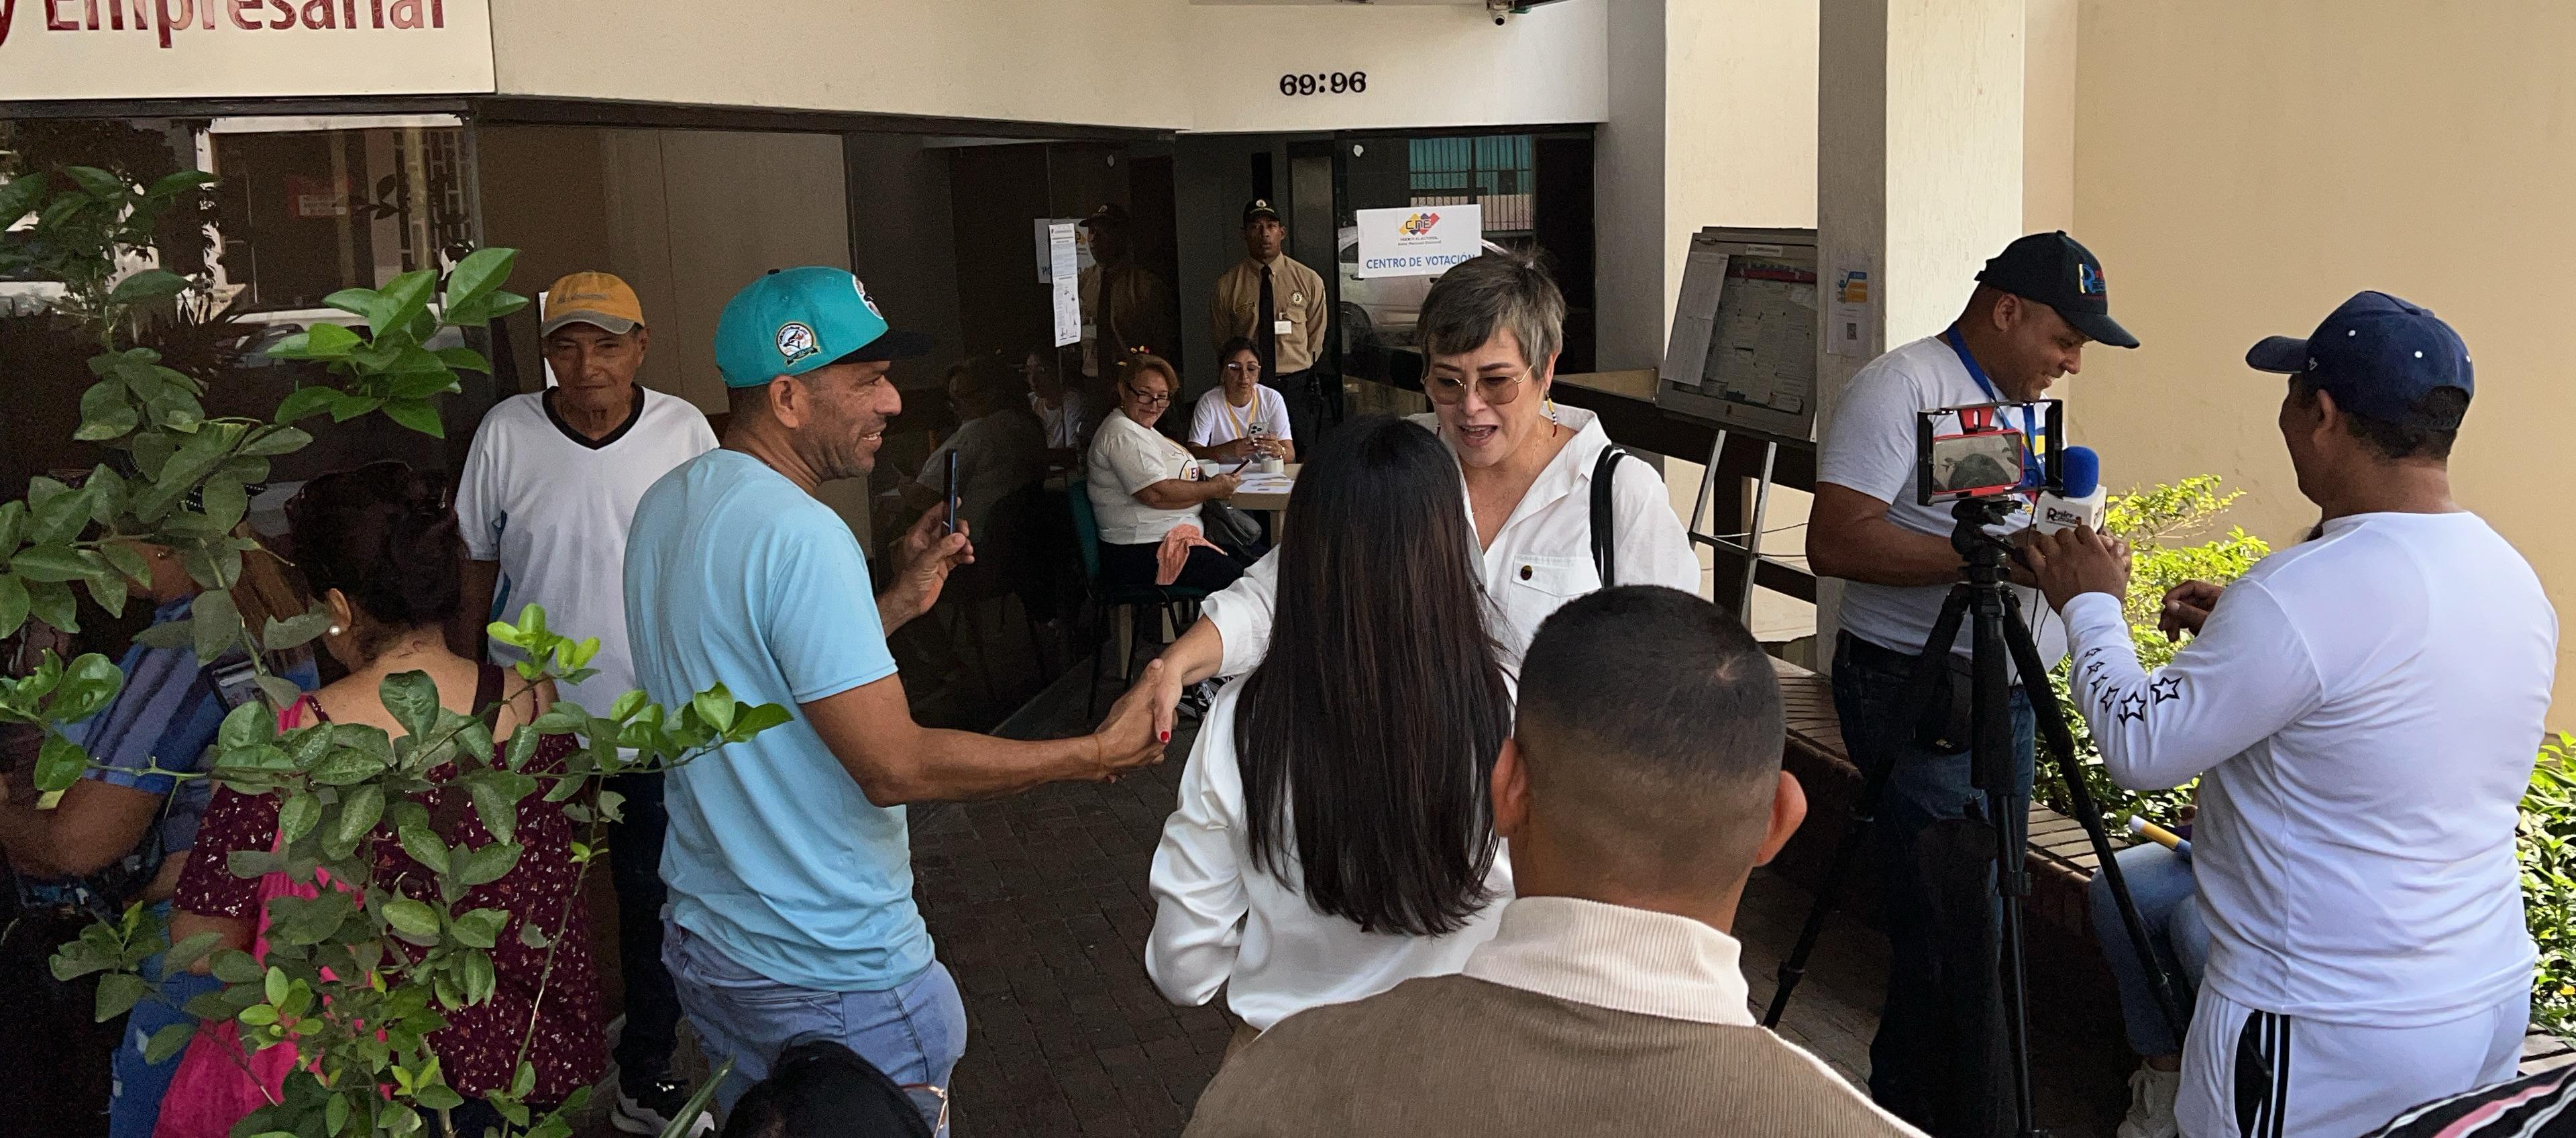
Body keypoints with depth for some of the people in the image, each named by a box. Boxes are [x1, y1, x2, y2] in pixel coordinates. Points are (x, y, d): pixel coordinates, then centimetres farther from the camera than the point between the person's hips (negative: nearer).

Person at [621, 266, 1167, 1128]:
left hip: (704, 937, 9)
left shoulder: (664, 506, 5)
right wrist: (1096, 755, -19)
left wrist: (895, 604, 11)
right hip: (831, 975, -9)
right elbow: (893, 765, -26)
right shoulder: (799, 534, -25)